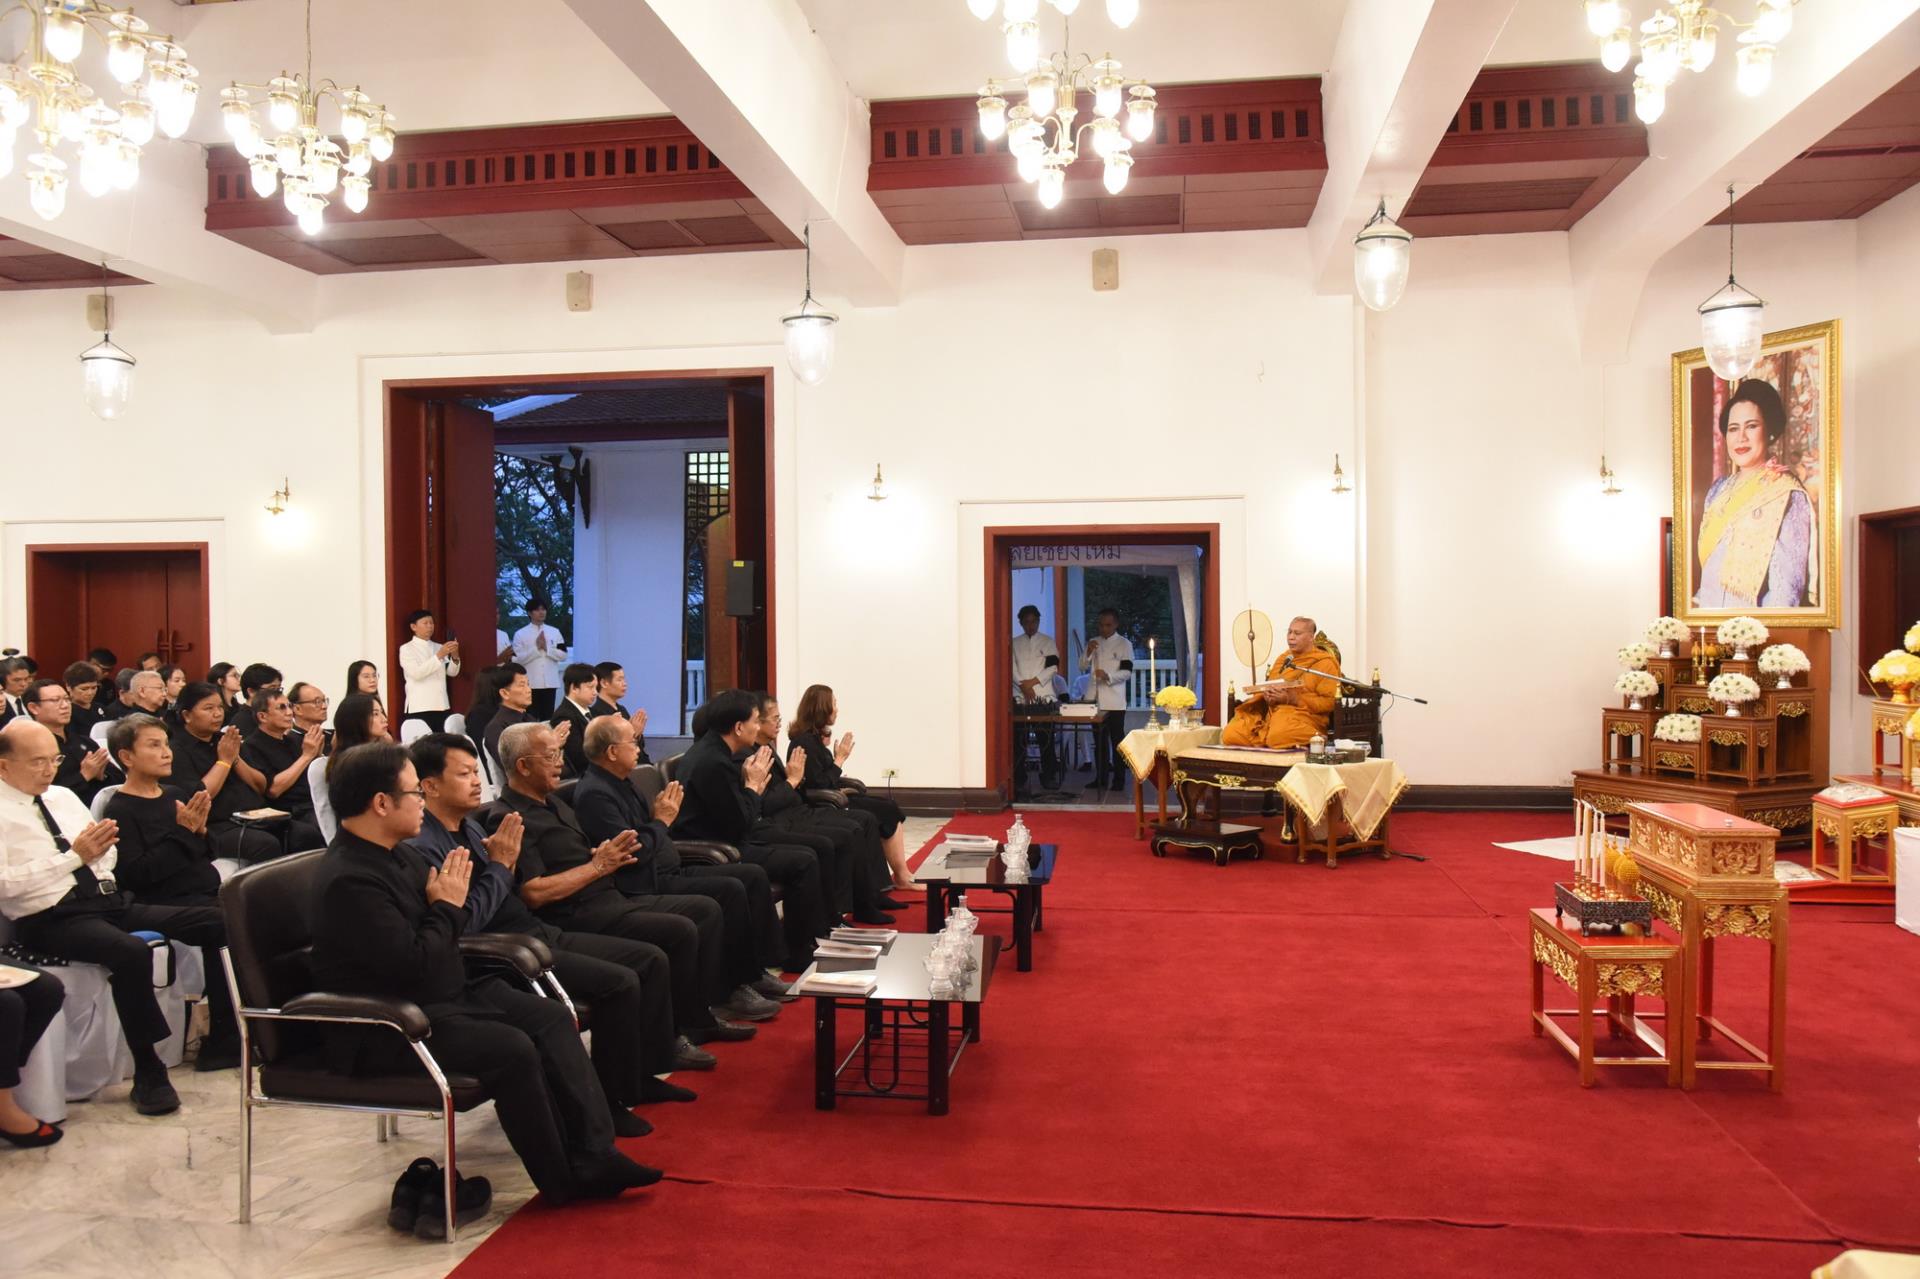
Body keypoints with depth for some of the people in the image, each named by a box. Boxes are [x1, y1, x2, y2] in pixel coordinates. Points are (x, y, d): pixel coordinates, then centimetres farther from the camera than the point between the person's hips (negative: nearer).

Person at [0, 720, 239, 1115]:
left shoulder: (63, 797, 17)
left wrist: (102, 848, -4)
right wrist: (75, 856, -17)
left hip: (112, 900, 7)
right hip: (54, 919, -7)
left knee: (217, 920, -9)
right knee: (131, 951, -37)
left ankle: (222, 1039, -1)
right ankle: (148, 1074, -21)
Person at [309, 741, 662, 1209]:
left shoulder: (400, 853, 9)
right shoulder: (348, 880, -22)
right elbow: (412, 965, -27)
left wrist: (450, 898, -3)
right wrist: (448, 907, -12)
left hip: (447, 994, 10)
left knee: (551, 1017, -5)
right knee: (512, 1049, -26)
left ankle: (593, 1155, -9)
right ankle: (565, 1183, -9)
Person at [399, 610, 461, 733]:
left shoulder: (439, 647, 15)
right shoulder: (406, 649, -1)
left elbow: (452, 672, 6)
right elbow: (416, 673, -16)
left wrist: (455, 657, -13)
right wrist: (439, 656, -23)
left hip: (442, 706, 5)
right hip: (419, 708, -5)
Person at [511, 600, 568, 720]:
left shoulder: (555, 632, 8)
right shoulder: (520, 634, 0)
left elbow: (563, 655, 4)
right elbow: (517, 659, -7)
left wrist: (547, 648, -9)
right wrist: (536, 648, -13)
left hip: (550, 682, 3)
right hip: (530, 683, -2)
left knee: (548, 716, 7)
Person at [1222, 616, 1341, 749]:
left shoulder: (1325, 663, 2)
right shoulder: (1284, 658, 23)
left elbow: (1329, 702, -7)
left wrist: (1292, 699, -16)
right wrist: (1267, 696, 1)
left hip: (1304, 716, -5)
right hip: (1270, 712, 5)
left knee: (1278, 737, -40)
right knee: (1230, 735, -19)